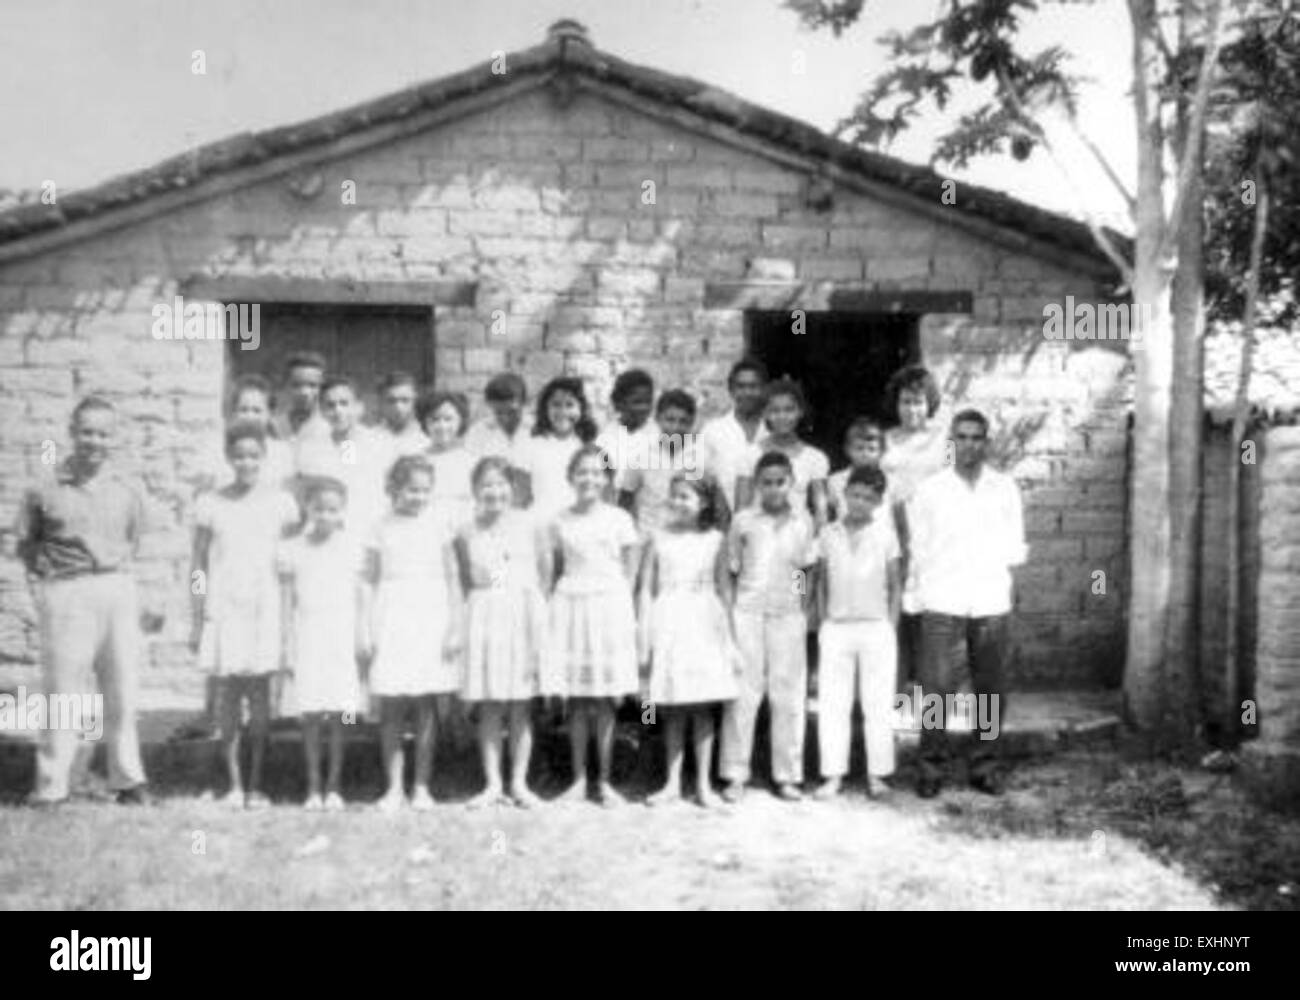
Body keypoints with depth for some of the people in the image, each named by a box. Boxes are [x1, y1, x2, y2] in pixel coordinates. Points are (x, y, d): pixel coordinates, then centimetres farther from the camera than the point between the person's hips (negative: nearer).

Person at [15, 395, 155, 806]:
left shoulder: (129, 489, 6)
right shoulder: (45, 489, -2)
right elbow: (26, 544, 7)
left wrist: (116, 572, 9)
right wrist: (42, 584, -1)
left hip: (118, 591, 3)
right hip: (66, 597, -2)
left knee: (122, 691, 6)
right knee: (63, 692, -1)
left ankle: (128, 780, 18)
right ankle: (51, 784, 10)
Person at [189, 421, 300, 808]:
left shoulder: (280, 501, 4)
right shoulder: (210, 504, 4)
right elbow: (198, 565, 7)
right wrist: (195, 621, 5)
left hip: (265, 608, 0)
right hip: (222, 609, 0)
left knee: (259, 695, -1)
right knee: (228, 696, 0)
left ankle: (255, 784, 7)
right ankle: (234, 784, 9)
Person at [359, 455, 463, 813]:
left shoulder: (437, 523, 4)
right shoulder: (382, 528, 4)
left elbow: (452, 578, 4)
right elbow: (370, 582, 5)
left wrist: (455, 626, -2)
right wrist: (365, 632, 0)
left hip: (431, 616, 0)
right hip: (391, 619, 0)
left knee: (426, 705, 2)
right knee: (390, 706, 0)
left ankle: (422, 786, 11)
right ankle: (394, 786, 9)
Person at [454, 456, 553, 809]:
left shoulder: (529, 526, 0)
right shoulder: (467, 533, 3)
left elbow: (546, 572, 6)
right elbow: (463, 581, 14)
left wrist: (531, 604, 3)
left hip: (523, 617, -1)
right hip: (483, 617, 1)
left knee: (520, 707, 4)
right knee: (488, 707, 2)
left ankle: (519, 783, 12)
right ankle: (492, 783, 10)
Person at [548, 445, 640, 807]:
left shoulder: (619, 519, 2)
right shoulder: (560, 521, 7)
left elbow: (629, 572, 4)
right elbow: (557, 570, 11)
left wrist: (622, 611, -2)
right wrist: (558, 605, 0)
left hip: (609, 605, -1)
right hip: (570, 604, 1)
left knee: (604, 700, 1)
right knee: (576, 699, 4)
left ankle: (605, 781, 9)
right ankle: (579, 779, 13)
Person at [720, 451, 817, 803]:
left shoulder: (803, 520, 5)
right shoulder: (743, 519, 2)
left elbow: (807, 567, 10)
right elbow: (731, 569, 6)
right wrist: (725, 613, 1)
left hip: (788, 612, 1)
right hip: (747, 611, -1)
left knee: (788, 693, 4)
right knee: (743, 691, 0)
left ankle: (787, 775, 12)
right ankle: (735, 775, 6)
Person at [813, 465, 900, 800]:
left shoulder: (884, 536, 2)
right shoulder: (828, 534, 5)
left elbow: (895, 587, 6)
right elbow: (821, 583, 11)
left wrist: (890, 628, -1)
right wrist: (824, 623, 4)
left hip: (875, 628, -1)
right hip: (836, 628, 1)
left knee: (878, 705, 2)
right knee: (832, 704, 0)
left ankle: (876, 775, 11)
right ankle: (833, 775, 6)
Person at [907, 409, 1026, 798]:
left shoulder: (1006, 489, 8)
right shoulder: (929, 490, 4)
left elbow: (1015, 551, 10)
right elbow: (918, 550, 5)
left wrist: (981, 568, 2)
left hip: (991, 605, 2)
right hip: (942, 605, -2)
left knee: (990, 689, 5)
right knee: (937, 688, -6)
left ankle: (985, 764, 17)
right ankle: (931, 766, 3)